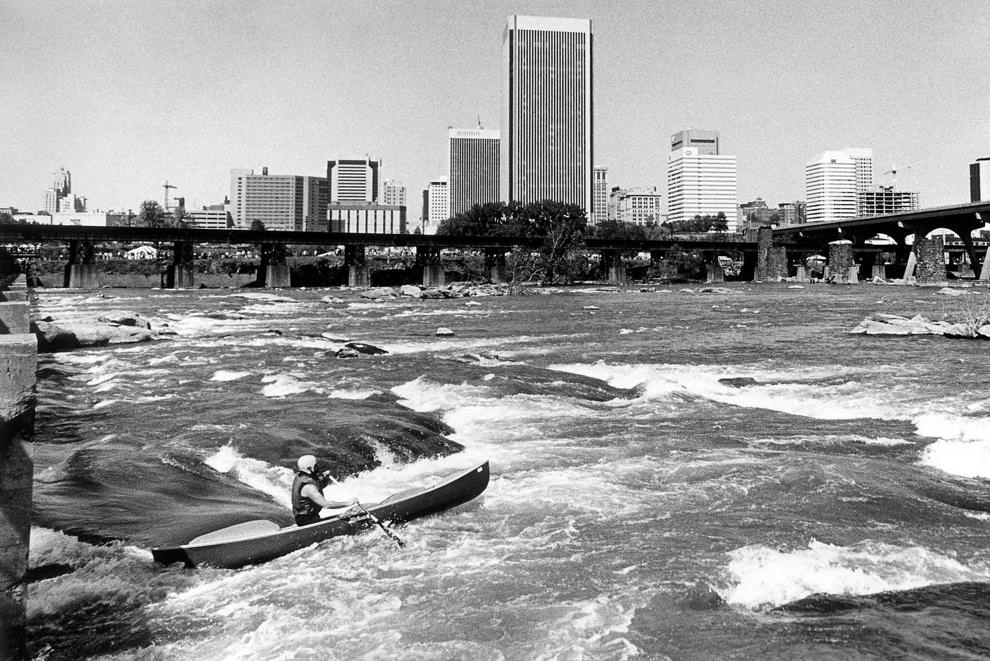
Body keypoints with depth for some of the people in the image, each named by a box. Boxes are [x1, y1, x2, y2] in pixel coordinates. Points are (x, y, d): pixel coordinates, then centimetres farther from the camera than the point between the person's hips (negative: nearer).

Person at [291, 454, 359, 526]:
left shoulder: (299, 477, 4)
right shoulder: (308, 487, -26)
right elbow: (325, 504, -31)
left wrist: (323, 478, 2)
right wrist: (348, 504, -27)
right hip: (307, 520, -10)